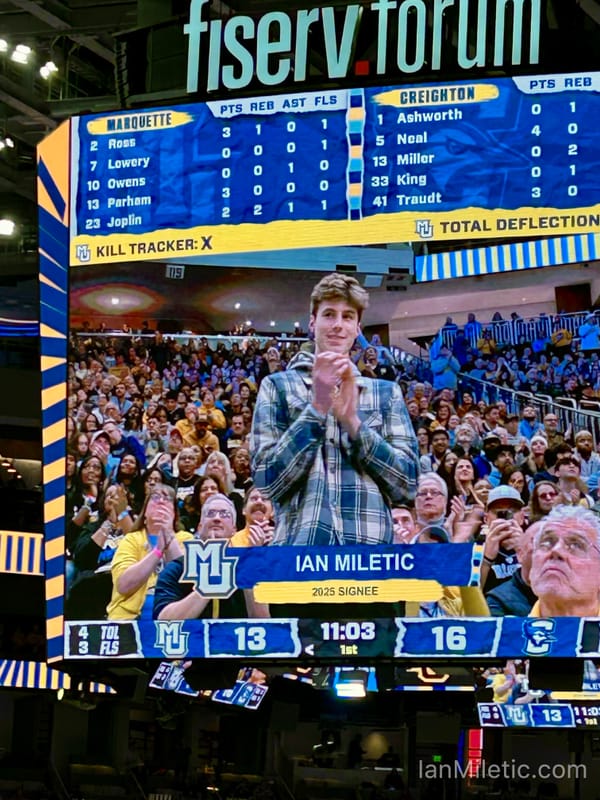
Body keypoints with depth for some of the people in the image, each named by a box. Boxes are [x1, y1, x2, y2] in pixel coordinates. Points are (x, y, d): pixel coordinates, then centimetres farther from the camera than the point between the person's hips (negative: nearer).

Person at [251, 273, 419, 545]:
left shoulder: (386, 392, 13)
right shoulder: (278, 387, 9)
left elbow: (407, 484, 3)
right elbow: (267, 481, -2)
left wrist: (352, 420, -7)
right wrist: (317, 405, -10)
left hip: (372, 545, 2)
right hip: (299, 544, -1)